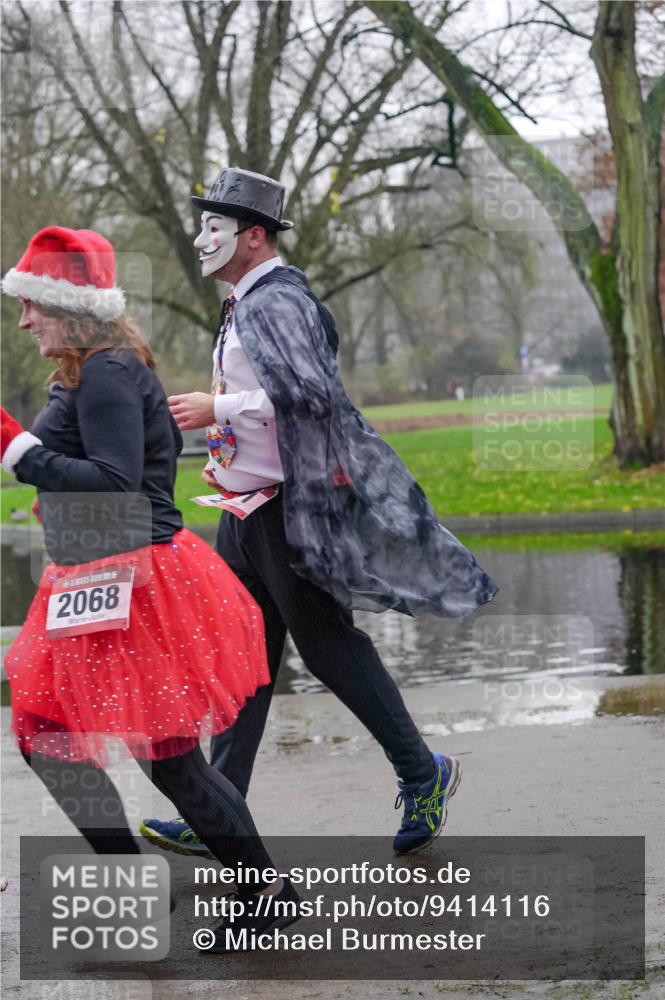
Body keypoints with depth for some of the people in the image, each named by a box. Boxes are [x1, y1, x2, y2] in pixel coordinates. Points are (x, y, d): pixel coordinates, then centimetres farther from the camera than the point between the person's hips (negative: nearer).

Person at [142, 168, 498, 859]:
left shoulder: (276, 302, -15)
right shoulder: (247, 304, 16)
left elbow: (311, 392, -27)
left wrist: (217, 409, -24)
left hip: (289, 510, -10)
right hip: (247, 509, 10)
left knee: (328, 646, -2)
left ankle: (422, 773, 13)